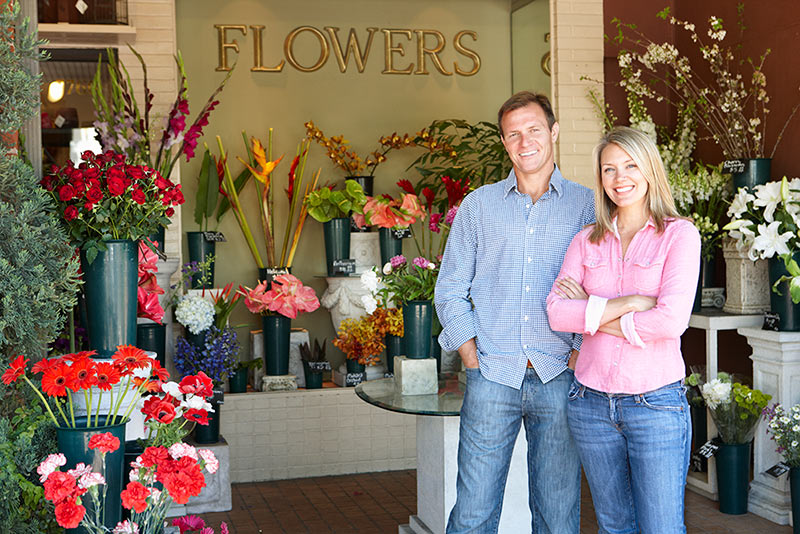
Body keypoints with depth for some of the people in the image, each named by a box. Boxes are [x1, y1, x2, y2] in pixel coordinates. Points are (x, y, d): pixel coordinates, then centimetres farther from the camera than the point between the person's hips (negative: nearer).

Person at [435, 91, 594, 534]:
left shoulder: (585, 206, 6)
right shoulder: (479, 204, 10)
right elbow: (450, 291, 10)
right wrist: (474, 360, 0)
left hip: (558, 380, 0)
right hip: (492, 378, 1)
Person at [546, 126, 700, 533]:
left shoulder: (679, 235, -4)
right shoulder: (587, 241, 8)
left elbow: (671, 319, -17)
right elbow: (557, 312, -5)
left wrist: (593, 314, -8)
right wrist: (631, 303, -14)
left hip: (656, 403, -4)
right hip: (592, 403, 4)